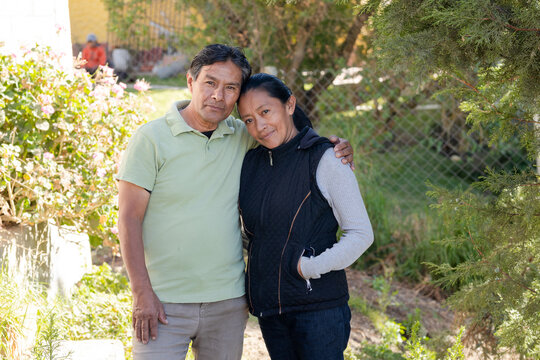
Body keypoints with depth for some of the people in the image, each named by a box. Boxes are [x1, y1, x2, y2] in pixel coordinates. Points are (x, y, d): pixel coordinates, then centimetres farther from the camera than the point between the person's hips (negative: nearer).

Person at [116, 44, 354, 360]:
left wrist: (334, 151, 3)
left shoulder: (243, 138, 6)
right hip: (164, 302, -4)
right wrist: (142, 294, -13)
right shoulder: (151, 138, -5)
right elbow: (129, 218, -7)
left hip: (228, 300, 4)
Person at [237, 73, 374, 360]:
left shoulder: (324, 160, -8)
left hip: (318, 305, -5)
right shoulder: (251, 162, 9)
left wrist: (310, 267, -16)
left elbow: (361, 234, -8)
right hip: (267, 304, 6)